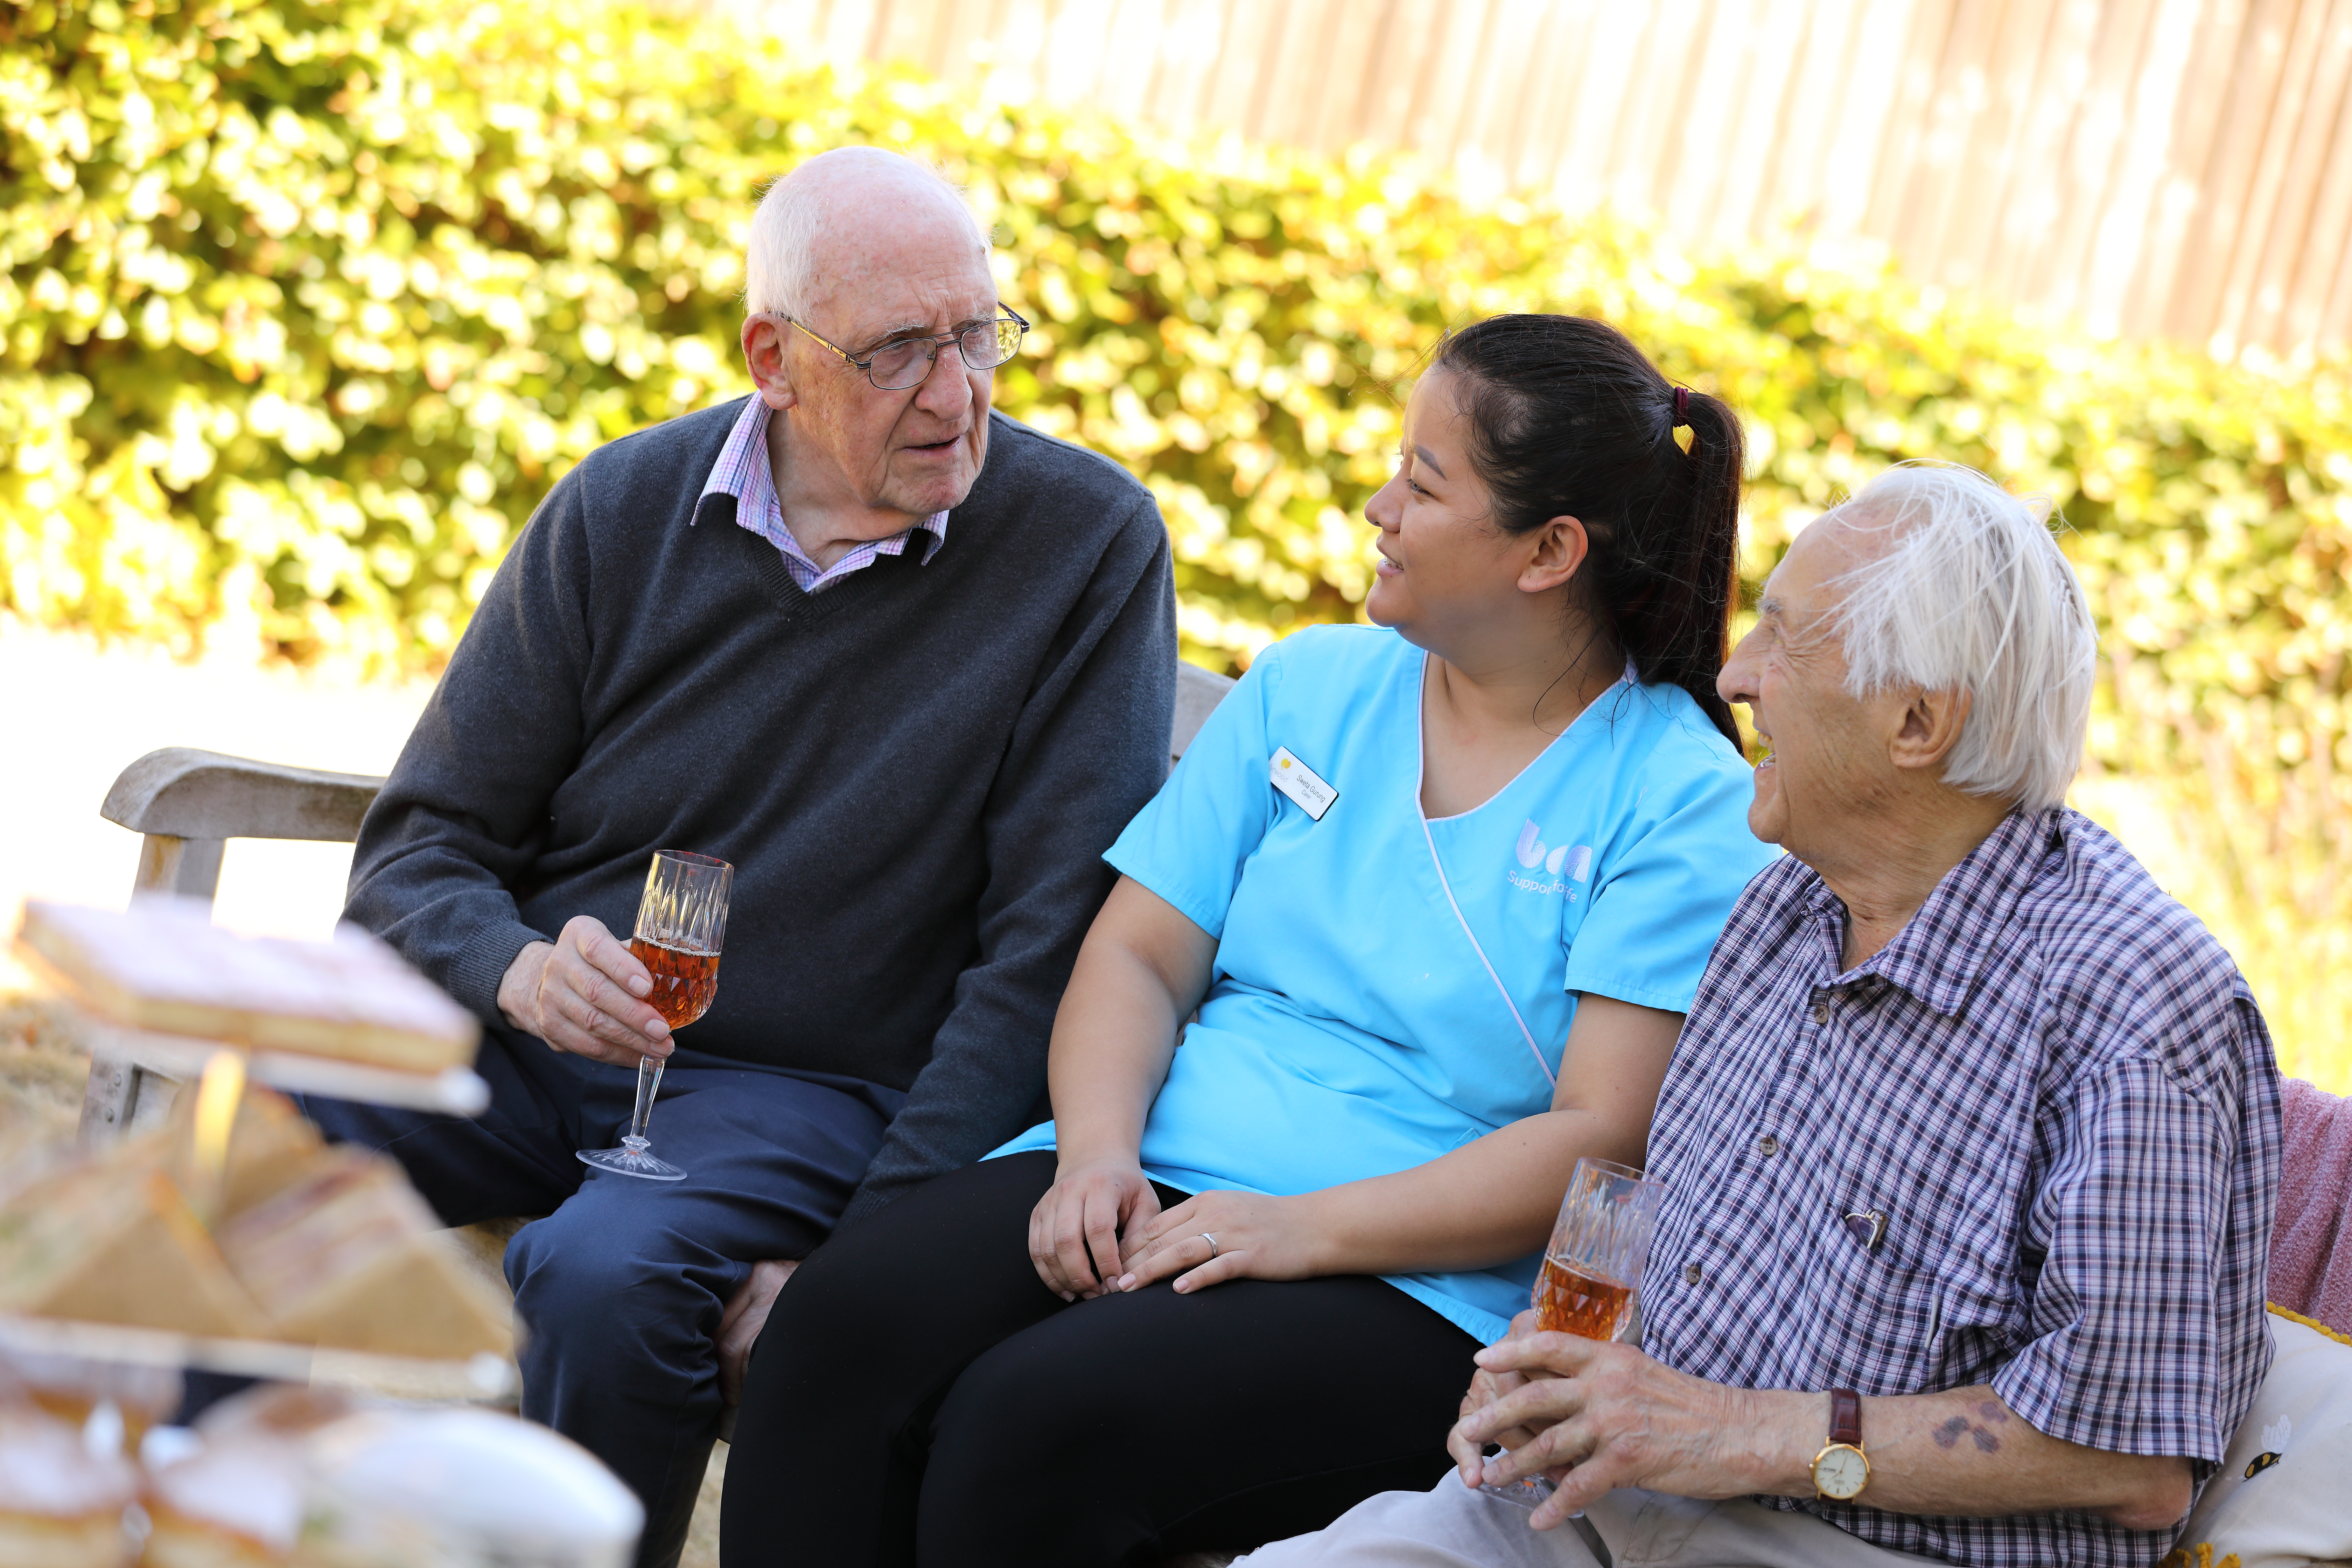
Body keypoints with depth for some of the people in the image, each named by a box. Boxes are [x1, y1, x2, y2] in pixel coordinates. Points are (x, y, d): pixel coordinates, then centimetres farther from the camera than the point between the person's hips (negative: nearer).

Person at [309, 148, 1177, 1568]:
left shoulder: (1091, 543, -6)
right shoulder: (624, 511, 4)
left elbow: (1048, 945, -8)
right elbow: (422, 849, 6)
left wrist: (869, 1249, -16)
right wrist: (519, 966, -19)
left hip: (800, 1088, -3)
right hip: (527, 1034, 3)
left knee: (605, 1278, -35)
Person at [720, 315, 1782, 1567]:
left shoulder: (1686, 804, -2)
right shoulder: (1308, 687, 16)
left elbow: (1606, 1137, -11)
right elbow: (1139, 957, 12)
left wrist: (1309, 1227, -20)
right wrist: (1100, 1153, -9)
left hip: (1419, 1285, -5)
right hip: (1159, 1175, 6)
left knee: (1034, 1416, -32)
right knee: (843, 1323, -24)